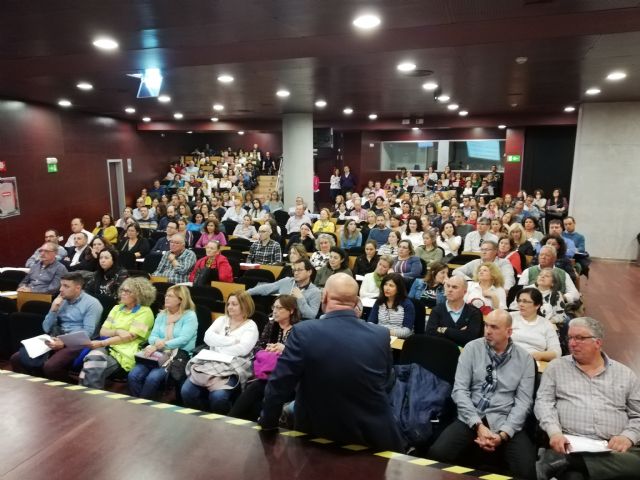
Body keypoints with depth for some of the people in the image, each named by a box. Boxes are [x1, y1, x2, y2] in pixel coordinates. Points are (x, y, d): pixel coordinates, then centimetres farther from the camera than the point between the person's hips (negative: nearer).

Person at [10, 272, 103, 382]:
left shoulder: (92, 304, -5)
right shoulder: (61, 301, 16)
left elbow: (87, 333, -14)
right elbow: (46, 329, 14)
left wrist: (64, 343, -26)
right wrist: (53, 309, -1)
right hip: (57, 340, 7)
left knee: (50, 366, -32)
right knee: (16, 358, -8)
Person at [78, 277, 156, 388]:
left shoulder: (145, 312, -2)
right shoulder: (117, 308, 19)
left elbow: (129, 337, -11)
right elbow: (103, 332, 12)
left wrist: (102, 343, -15)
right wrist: (117, 331, -10)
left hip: (125, 352, -5)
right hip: (108, 347, 5)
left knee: (93, 369, -27)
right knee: (92, 357, -28)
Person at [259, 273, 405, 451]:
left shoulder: (304, 332, -19)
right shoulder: (381, 335, -10)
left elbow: (278, 385, -12)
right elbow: (387, 385, 5)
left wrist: (267, 423, 5)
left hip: (320, 437, -2)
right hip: (375, 437, 3)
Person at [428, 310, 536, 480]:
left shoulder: (524, 358, 3)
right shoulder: (472, 348, 2)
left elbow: (523, 401, -2)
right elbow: (460, 390, -4)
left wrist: (503, 434, -14)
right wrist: (478, 425, -14)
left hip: (505, 423, 0)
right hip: (470, 419, 0)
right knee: (437, 454, -24)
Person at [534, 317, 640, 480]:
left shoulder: (625, 374, 16)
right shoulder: (556, 367, 12)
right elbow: (543, 402, 4)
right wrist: (554, 432, -15)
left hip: (613, 449, 3)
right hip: (570, 445, -3)